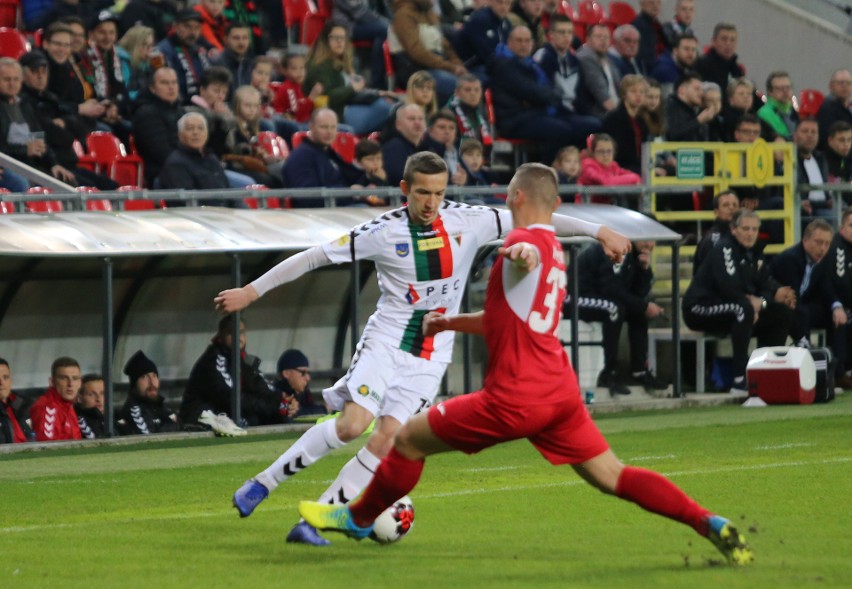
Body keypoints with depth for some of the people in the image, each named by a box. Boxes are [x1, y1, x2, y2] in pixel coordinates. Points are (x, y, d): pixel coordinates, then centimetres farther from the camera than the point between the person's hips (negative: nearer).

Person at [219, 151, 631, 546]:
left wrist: (598, 231, -1)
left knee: (388, 436, -12)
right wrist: (253, 291, -5)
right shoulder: (384, 232, -10)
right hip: (385, 340, -3)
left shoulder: (468, 222, -4)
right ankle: (262, 484, -9)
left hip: (430, 358, 3)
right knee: (353, 424, -22)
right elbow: (314, 257, -5)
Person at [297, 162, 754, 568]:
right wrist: (450, 323, 31)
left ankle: (357, 518, 23)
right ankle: (709, 524, -10)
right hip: (559, 390, 9)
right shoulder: (554, 250, 22)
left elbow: (531, 254, -37)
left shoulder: (525, 239, -9)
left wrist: (523, 254, -59)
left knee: (409, 439, 7)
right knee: (612, 478, 4)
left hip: (515, 398, -9)